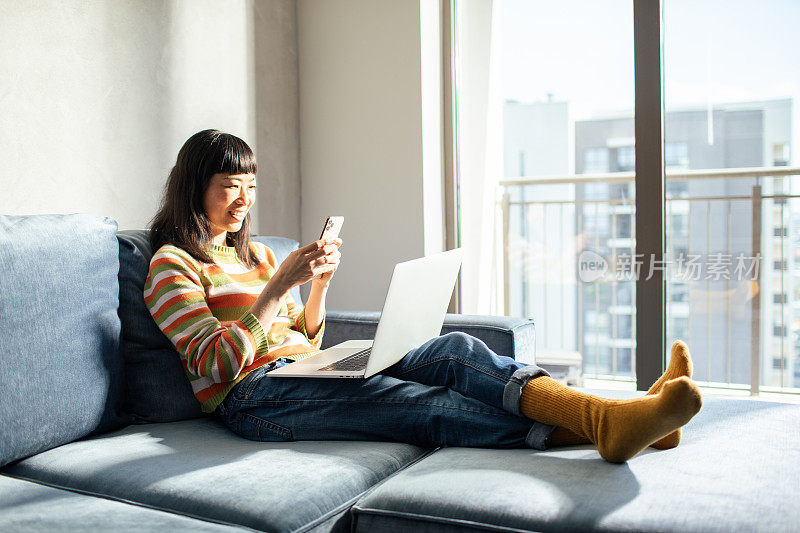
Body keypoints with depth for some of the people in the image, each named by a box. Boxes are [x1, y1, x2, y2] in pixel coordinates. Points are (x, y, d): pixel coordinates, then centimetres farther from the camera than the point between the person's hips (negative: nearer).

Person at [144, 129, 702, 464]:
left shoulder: (255, 253, 24)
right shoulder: (172, 263, 2)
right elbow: (216, 363, -11)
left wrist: (320, 283, 3)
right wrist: (281, 283, -17)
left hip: (311, 370, 7)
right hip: (257, 393, -7)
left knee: (456, 351, -20)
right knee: (429, 405, -31)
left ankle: (615, 417, -37)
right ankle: (607, 425, -45)